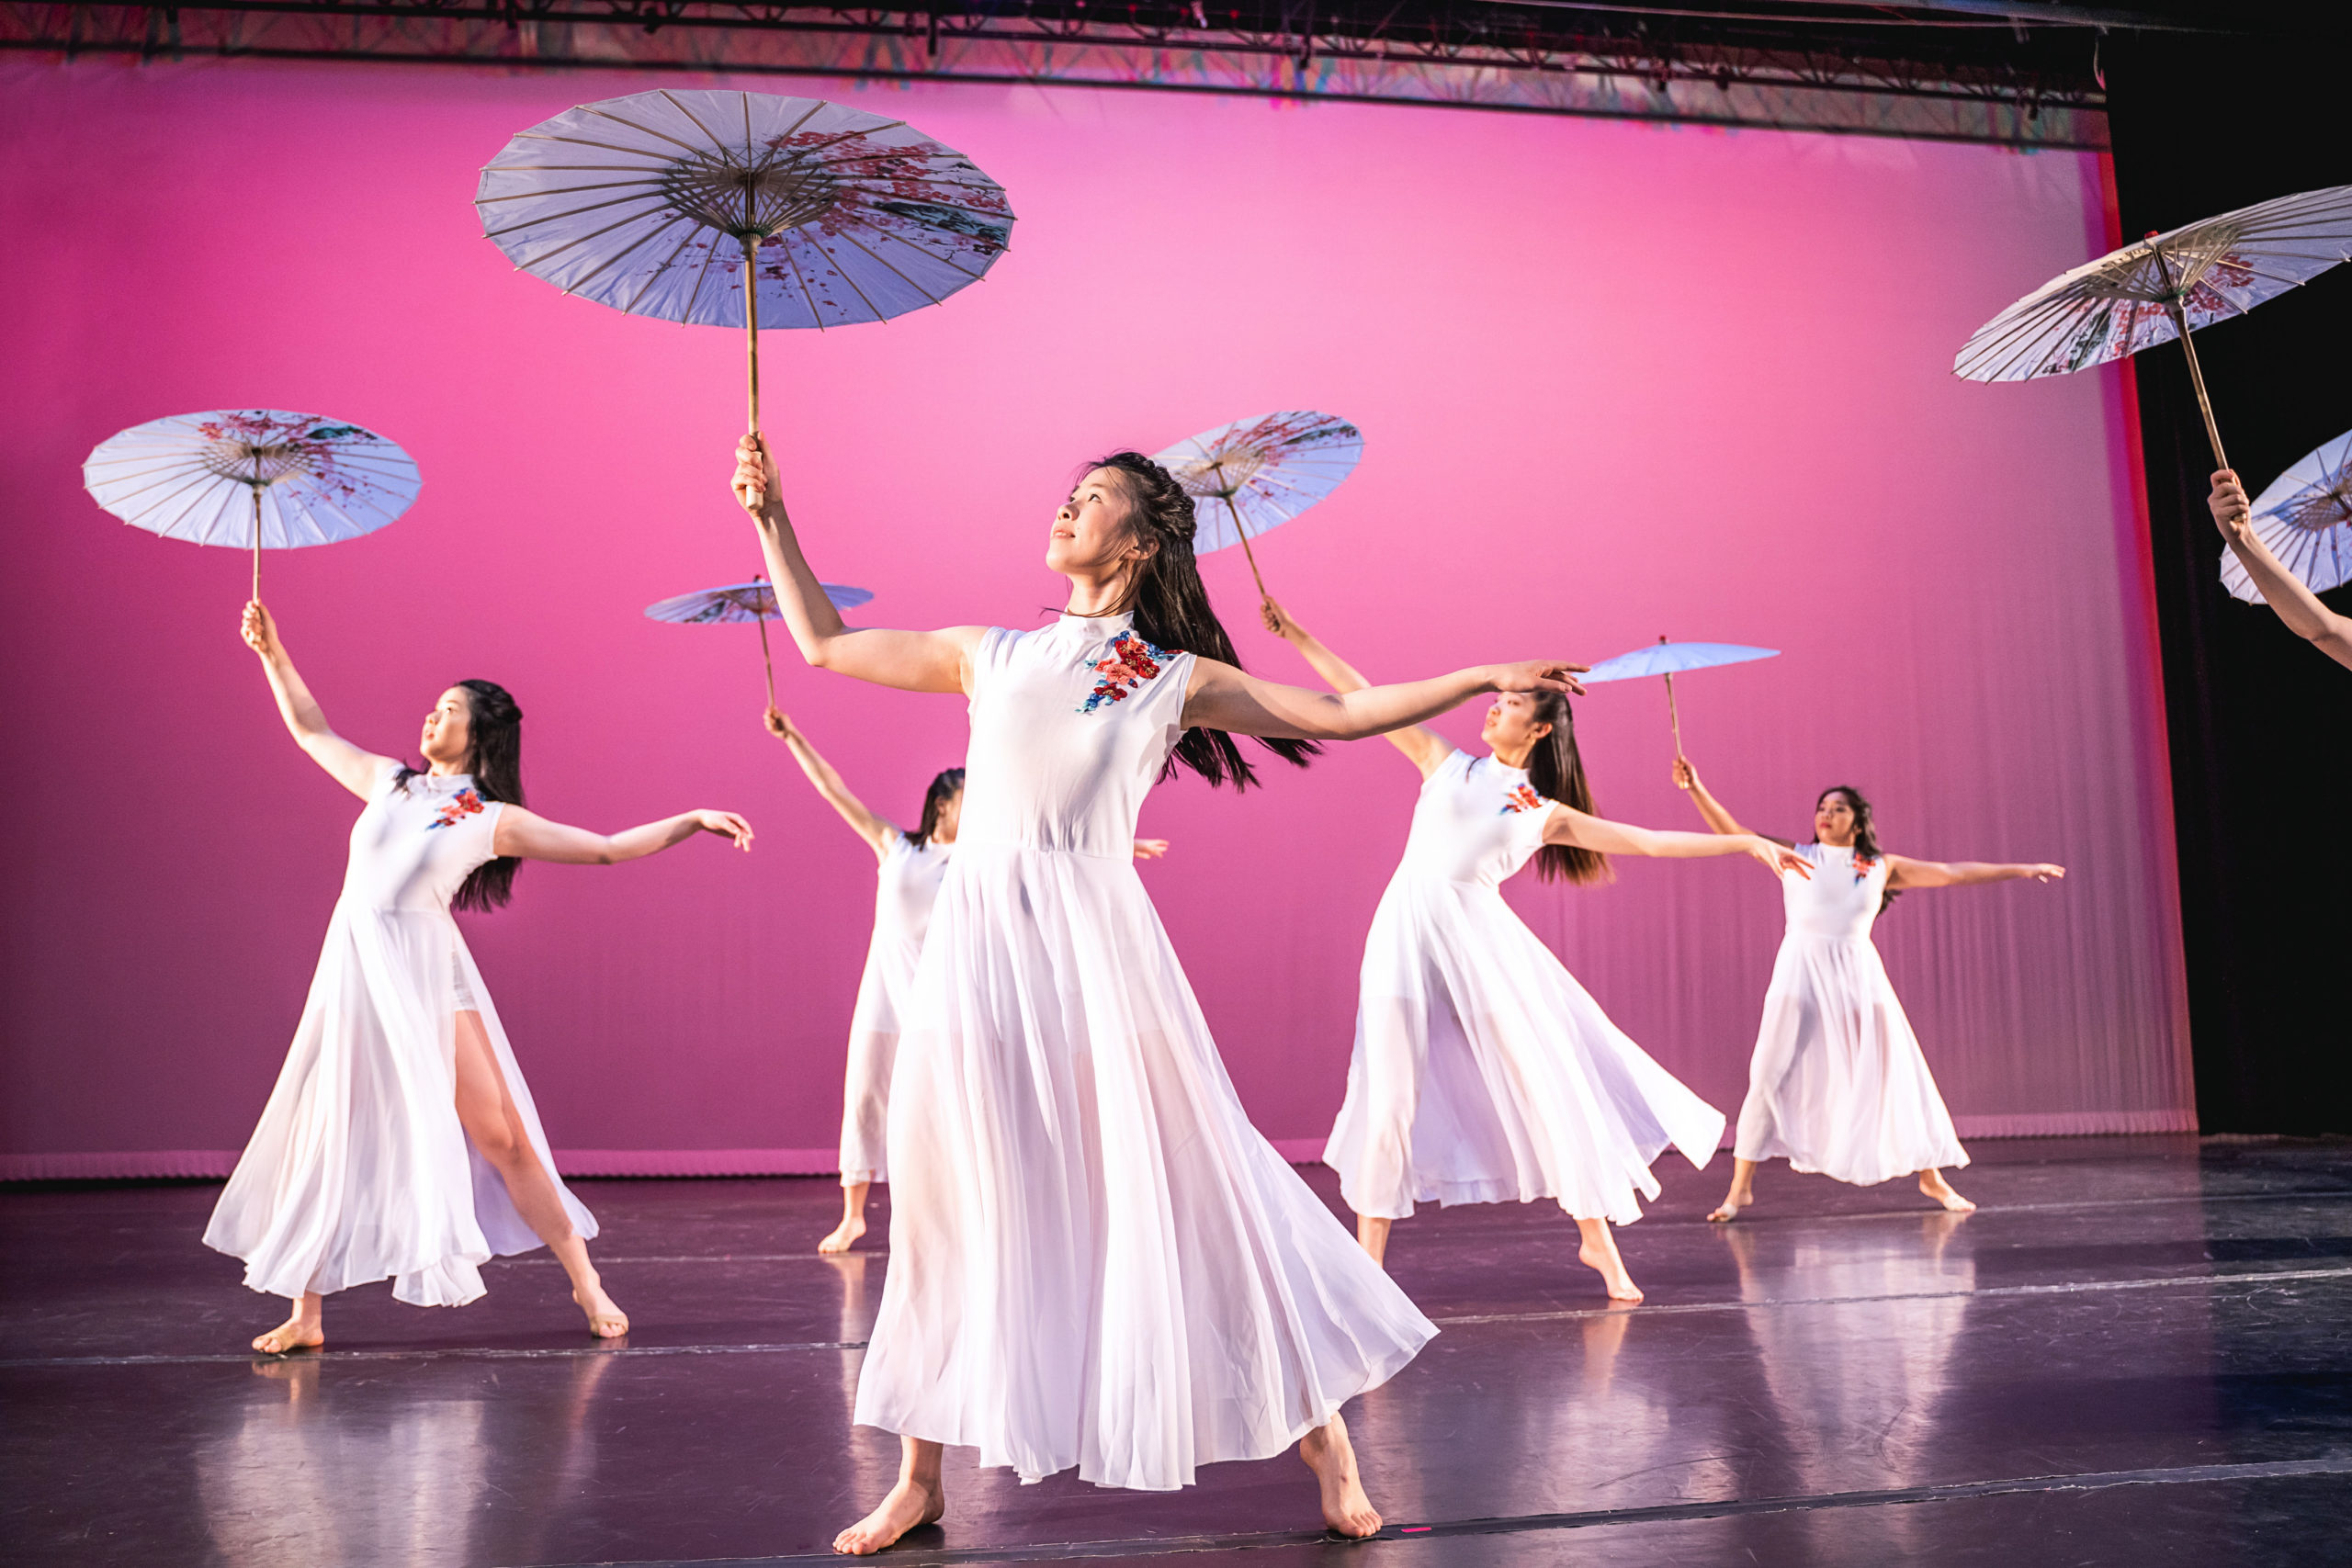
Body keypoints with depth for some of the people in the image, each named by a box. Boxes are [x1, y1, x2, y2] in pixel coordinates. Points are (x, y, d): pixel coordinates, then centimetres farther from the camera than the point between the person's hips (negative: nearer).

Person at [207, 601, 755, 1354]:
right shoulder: (388, 782, 14)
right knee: (325, 1137, 5)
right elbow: (311, 731, 26)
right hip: (353, 970, 4)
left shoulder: (494, 820, 2)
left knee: (500, 1135, -6)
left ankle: (586, 1282, 3)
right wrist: (272, 654, 22)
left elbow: (609, 848, 0)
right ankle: (304, 1314, 16)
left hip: (426, 973, -4)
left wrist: (692, 820, -7)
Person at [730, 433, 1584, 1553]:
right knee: (954, 1193, 5)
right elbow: (825, 644, 24)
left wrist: (1483, 677, 9)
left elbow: (1341, 715, 11)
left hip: (1095, 939, -3)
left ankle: (1317, 1432, 11)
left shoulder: (1179, 679, 10)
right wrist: (771, 518, 23)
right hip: (979, 937, 3)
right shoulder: (991, 655, 17)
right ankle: (919, 1482, 18)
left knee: (1179, 1179, -4)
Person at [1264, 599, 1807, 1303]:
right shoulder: (1445, 762, 12)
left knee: (1548, 1076, -1)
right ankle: (1368, 1259, 8)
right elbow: (1364, 697, 13)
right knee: (1390, 1090, -2)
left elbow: (1647, 840, 6)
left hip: (1480, 935, 0)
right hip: (1410, 928, 0)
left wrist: (1747, 843, 2)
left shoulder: (1544, 814, 9)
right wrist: (1296, 635, 12)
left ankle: (1598, 1240, 16)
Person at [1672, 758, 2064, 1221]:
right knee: (1769, 1078, -7)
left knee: (1899, 1076, 6)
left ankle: (1931, 1177, 24)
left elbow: (1952, 873, 12)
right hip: (1801, 974, -2)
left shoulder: (1881, 867, 9)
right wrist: (1696, 788, -14)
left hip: (1860, 977, 2)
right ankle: (1740, 1187, 1)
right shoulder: (1795, 856, 5)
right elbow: (1734, 832, -2)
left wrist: (2021, 869, 13)